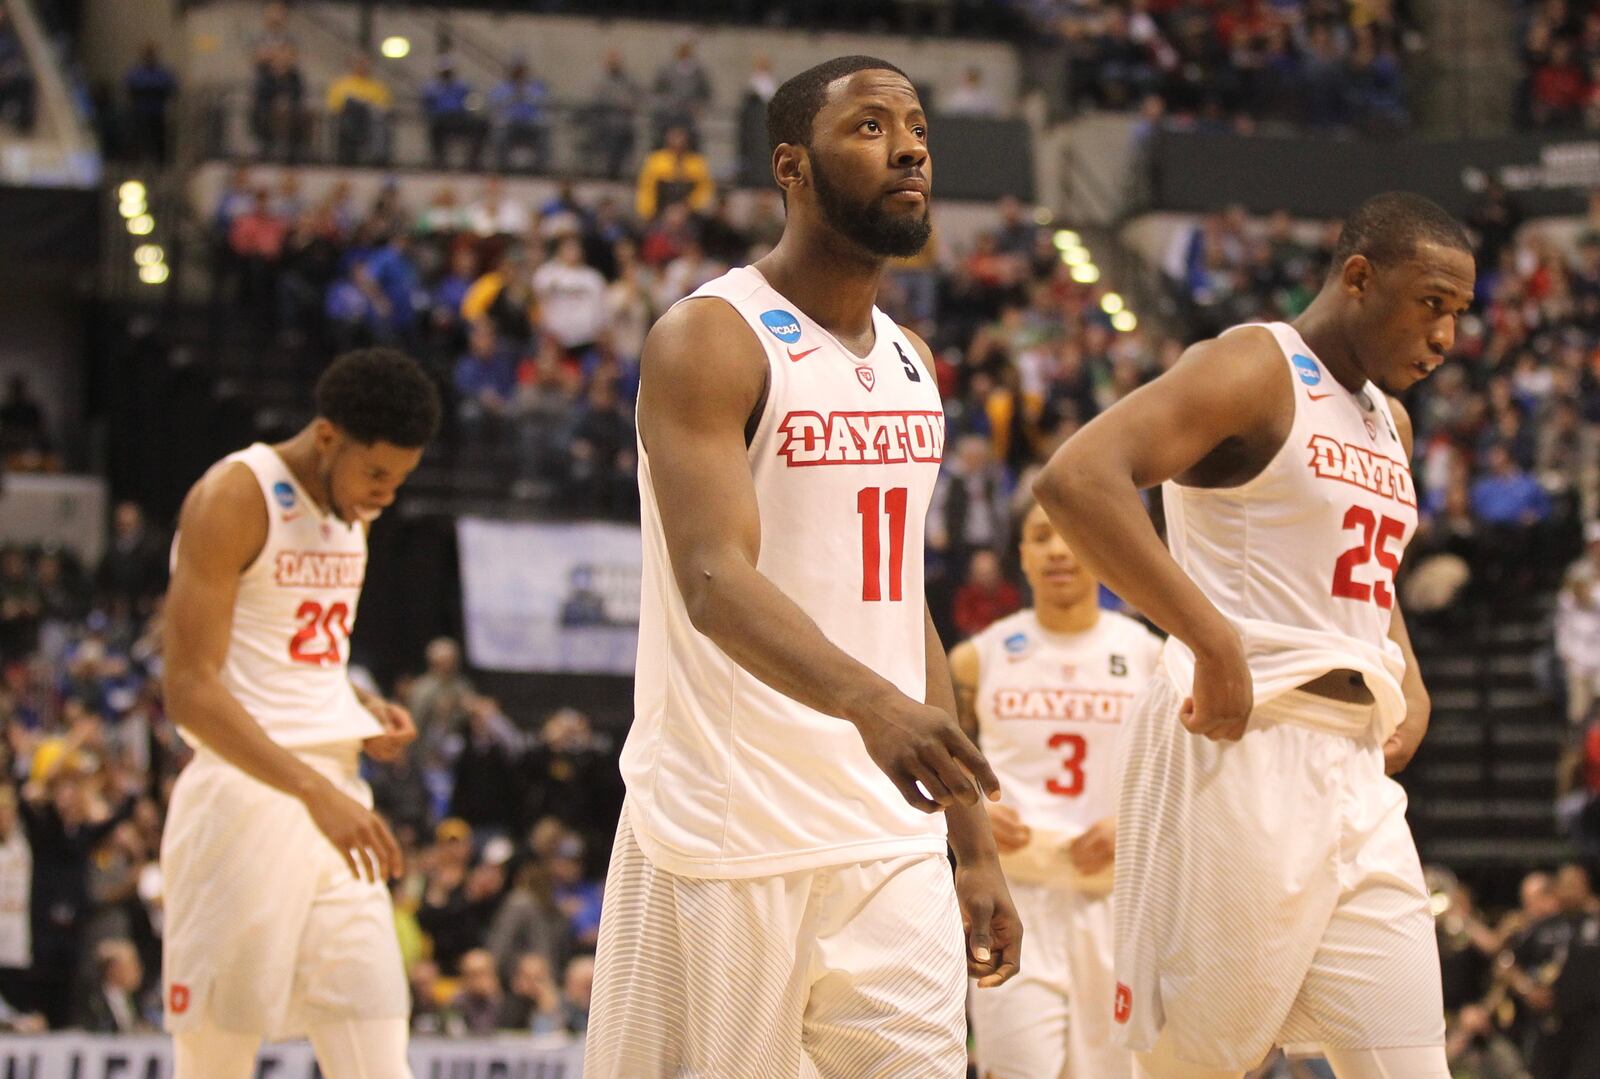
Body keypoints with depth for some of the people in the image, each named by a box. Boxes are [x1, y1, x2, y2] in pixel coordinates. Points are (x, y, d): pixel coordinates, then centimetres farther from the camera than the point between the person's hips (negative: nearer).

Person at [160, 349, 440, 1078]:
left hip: (333, 794, 8)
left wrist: (362, 713, 6)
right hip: (245, 794, -8)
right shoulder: (234, 498, -11)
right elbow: (190, 690, -18)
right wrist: (314, 792, -27)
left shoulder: (352, 512, 15)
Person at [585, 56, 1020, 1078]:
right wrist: (868, 701, -42)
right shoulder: (710, 340, -10)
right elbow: (715, 580, -24)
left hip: (891, 840, 6)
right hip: (725, 838, -6)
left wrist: (976, 848, 17)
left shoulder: (911, 361, 14)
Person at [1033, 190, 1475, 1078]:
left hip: (1356, 769, 8)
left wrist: (1409, 688, 17)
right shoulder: (1253, 370, -8)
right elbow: (1076, 480, -23)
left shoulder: (1389, 425, 20)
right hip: (1240, 749, -8)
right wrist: (1215, 642, -26)